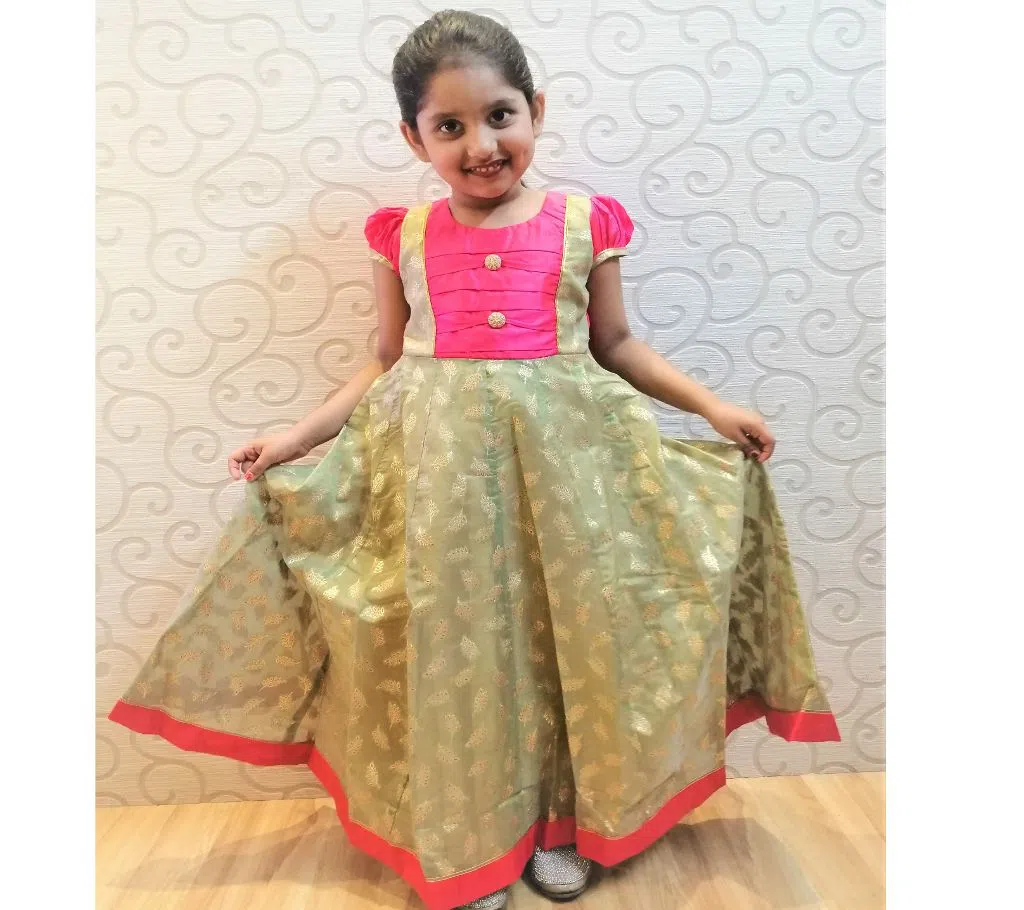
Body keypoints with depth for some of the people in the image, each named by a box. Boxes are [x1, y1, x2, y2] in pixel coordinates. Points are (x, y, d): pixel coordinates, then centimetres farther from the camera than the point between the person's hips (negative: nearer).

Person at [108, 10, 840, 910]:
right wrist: (297, 436, 2)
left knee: (565, 631, 8)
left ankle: (560, 821, 33)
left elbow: (617, 345, 8)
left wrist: (713, 405, 1)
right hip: (438, 461, 1)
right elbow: (387, 364, 9)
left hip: (562, 453, 0)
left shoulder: (582, 221, 2)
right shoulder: (403, 235, 4)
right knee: (453, 640, 7)